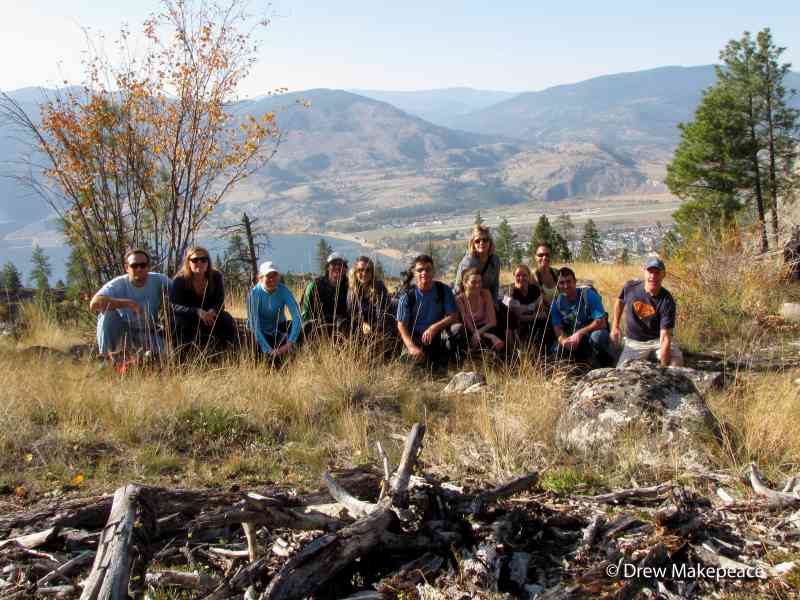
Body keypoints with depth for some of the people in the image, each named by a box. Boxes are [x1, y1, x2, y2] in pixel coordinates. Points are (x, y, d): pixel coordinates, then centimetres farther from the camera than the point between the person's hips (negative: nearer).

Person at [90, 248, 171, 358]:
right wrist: (128, 303, -39)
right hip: (124, 331, -1)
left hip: (149, 334, 1)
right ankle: (107, 356, -16)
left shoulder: (159, 280, -15)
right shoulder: (118, 284, -22)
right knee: (107, 312, -28)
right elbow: (94, 304, -37)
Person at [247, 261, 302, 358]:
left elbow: (297, 316, -27)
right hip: (261, 333, -3)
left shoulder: (284, 291, -16)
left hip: (279, 330, 3)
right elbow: (254, 325, -27)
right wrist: (268, 350, -38)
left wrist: (290, 343, -42)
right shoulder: (254, 293, -21)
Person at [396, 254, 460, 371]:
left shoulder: (444, 290, 0)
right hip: (415, 337, -2)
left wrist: (434, 328, -22)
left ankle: (441, 369, -12)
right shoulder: (407, 296, -4)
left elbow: (454, 316, -6)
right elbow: (401, 325, -8)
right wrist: (411, 347, -25)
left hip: (437, 336, 3)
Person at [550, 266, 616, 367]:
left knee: (597, 336, -39)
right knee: (556, 350, -24)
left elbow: (601, 323, -20)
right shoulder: (557, 302, -3)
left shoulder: (588, 295, -15)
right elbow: (557, 328, -6)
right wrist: (563, 340, -30)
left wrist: (580, 333, -31)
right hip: (572, 338, 4)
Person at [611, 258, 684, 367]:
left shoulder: (667, 301, -23)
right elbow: (620, 301, 11)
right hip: (634, 341, 2)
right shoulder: (631, 287, -14)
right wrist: (615, 327, 10)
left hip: (658, 340, -2)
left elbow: (665, 337, -27)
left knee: (677, 363, -25)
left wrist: (664, 367, -33)